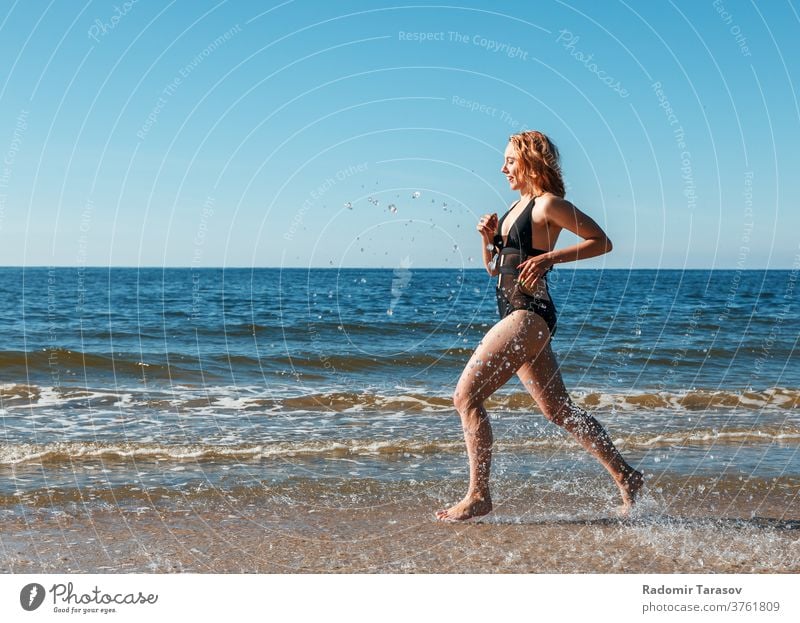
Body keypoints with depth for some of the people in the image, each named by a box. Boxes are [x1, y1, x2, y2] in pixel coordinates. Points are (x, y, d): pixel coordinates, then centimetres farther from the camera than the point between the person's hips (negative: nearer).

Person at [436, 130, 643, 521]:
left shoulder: (548, 204, -8)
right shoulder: (516, 207, 18)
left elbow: (602, 241, -9)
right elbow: (493, 268, 23)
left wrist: (550, 257, -17)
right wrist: (489, 239, 4)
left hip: (529, 314, -10)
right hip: (515, 315, 10)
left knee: (466, 395, -12)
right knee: (558, 409, 12)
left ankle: (478, 495, -6)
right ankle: (626, 477, 21)